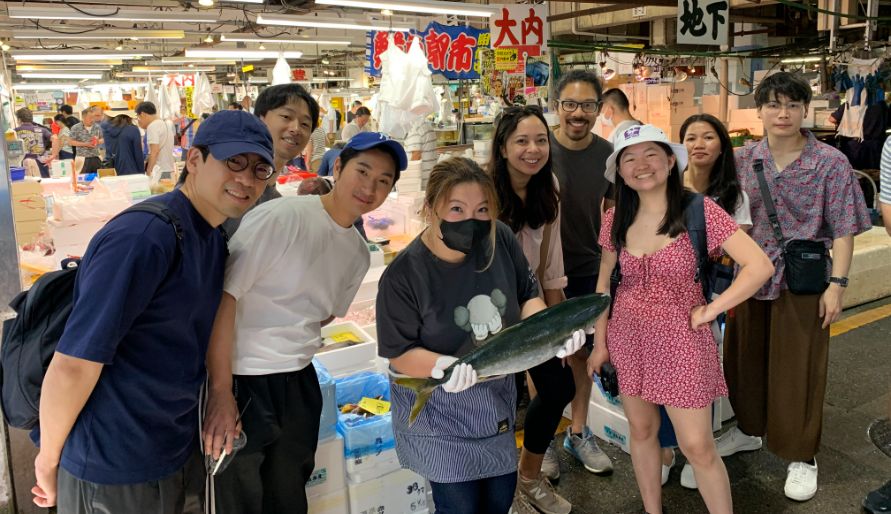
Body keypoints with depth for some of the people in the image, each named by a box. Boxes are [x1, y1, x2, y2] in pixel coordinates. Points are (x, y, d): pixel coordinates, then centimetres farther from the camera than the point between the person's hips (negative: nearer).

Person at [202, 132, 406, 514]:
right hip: (243, 381, -6)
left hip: (300, 382, 7)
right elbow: (223, 298, -18)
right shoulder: (280, 217, -17)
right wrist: (220, 392, -18)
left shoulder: (359, 253, 5)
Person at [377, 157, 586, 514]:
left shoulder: (500, 240, -14)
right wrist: (444, 365, -37)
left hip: (497, 401, 5)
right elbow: (400, 354, -18)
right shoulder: (403, 275, -25)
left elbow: (527, 297, 0)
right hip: (439, 412, -5)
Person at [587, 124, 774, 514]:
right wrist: (600, 342, 6)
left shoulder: (699, 210, -13)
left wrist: (711, 310, -15)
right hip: (627, 342, 4)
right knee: (641, 431, 16)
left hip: (681, 343, -4)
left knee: (697, 447, 1)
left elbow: (760, 266, -17)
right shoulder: (616, 218, -1)